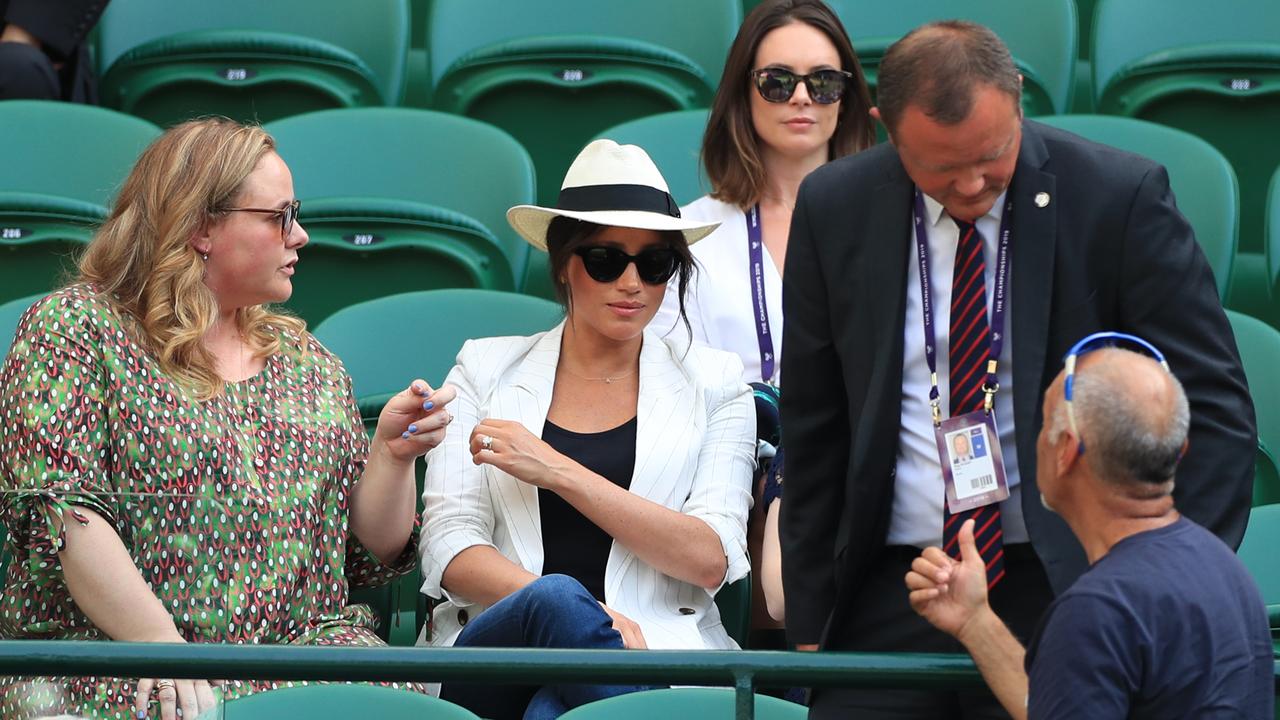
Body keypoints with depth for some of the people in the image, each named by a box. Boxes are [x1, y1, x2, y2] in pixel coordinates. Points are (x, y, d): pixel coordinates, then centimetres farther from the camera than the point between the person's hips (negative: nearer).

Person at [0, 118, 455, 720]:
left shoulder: (309, 362, 21)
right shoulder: (77, 325, 3)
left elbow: (371, 555, 20)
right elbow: (56, 509, -11)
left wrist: (392, 454, 0)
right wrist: (161, 646, -21)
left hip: (300, 642, 6)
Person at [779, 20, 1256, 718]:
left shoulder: (1121, 196, -6)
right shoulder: (834, 209, 3)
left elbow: (1215, 411, -4)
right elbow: (812, 431, 10)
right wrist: (810, 621, 8)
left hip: (1061, 589, -2)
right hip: (886, 600, 3)